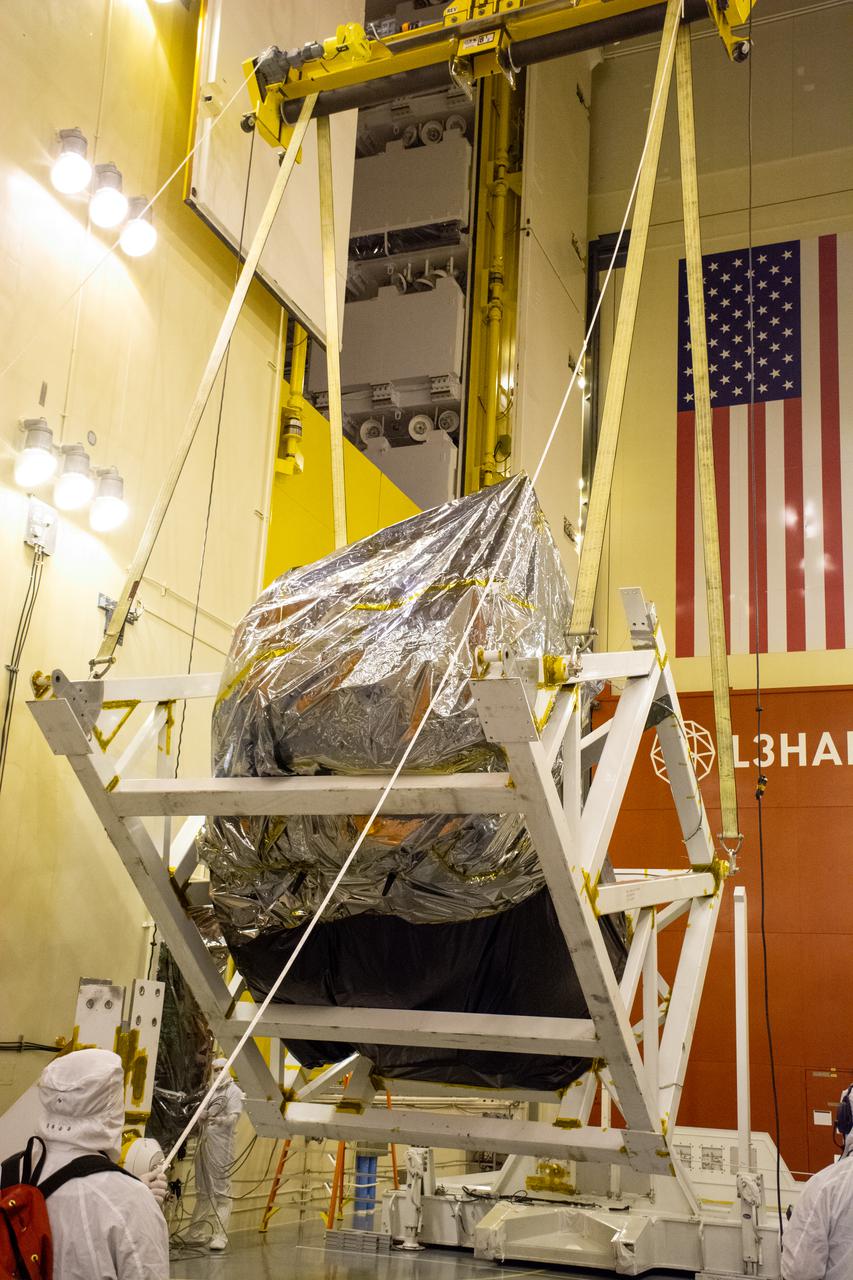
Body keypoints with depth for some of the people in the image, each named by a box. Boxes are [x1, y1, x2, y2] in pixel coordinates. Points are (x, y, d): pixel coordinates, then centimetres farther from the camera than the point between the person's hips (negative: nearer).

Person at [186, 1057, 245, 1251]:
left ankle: (220, 1235, -10)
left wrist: (219, 1120, -29)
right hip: (204, 1142, 7)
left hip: (221, 1144, -7)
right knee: (203, 1189, 12)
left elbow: (234, 1117, -12)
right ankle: (200, 1233, 20)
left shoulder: (233, 1091, -1)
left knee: (221, 1190, -8)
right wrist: (202, 1116, 1)